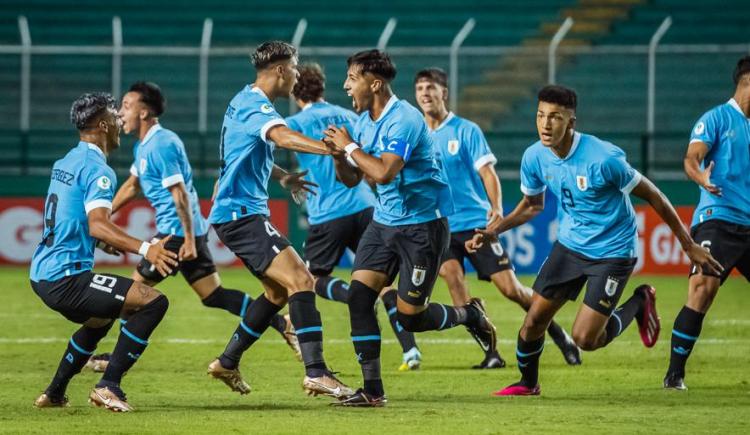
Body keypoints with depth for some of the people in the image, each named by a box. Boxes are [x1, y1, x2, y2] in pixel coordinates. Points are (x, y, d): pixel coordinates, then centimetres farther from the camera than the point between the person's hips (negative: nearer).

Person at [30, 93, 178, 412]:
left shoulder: (65, 163, 15)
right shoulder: (97, 170, -14)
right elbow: (98, 224, -29)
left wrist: (102, 242, 42)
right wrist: (145, 249, -39)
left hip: (41, 274, 10)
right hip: (65, 277, -10)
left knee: (100, 319, 35)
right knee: (154, 302, -13)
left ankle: (54, 394, 36)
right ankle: (109, 387, -13)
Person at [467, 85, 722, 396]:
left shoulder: (603, 158, -27)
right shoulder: (535, 157, -9)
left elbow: (652, 196, -15)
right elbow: (533, 204, 13)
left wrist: (689, 246, -9)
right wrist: (494, 230, -3)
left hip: (613, 251, -5)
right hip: (570, 245, 5)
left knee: (585, 339, -11)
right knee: (534, 320, 1)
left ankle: (640, 303, 16)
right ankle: (528, 383, 30)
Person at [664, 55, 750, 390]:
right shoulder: (717, 119, -2)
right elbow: (692, 158, -15)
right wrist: (700, 177, -36)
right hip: (718, 219, -7)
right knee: (703, 290, -19)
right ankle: (675, 374, -14)